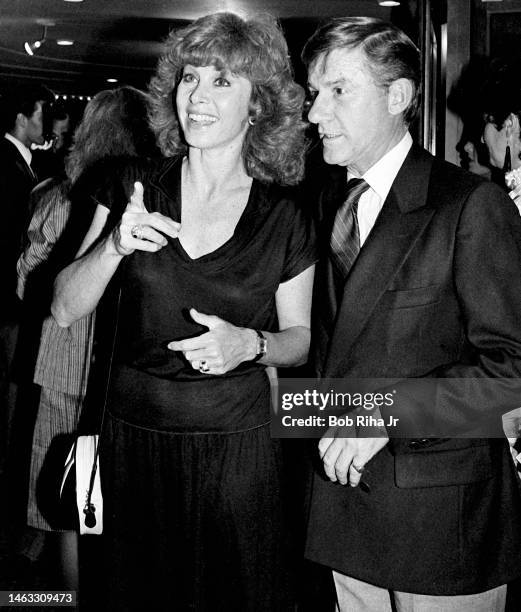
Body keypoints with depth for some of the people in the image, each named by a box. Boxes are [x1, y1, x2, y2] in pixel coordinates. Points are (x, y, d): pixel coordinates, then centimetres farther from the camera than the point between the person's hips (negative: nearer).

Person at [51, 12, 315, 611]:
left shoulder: (284, 219, -5)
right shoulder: (134, 189, -2)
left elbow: (300, 337, 6)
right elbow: (64, 309, -3)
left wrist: (251, 343, -16)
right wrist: (115, 245, -21)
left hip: (236, 443, -1)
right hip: (133, 437, 2)